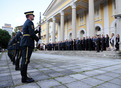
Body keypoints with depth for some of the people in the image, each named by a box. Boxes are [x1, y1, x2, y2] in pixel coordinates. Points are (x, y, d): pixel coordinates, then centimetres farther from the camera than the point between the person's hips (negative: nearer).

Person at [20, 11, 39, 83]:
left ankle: (24, 76, 18)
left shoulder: (26, 23, 25)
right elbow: (32, 34, -17)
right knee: (26, 60, -8)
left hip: (25, 43, 10)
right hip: (28, 43, -10)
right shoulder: (30, 22, -6)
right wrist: (37, 39, -2)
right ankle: (24, 78, -1)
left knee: (24, 60, 10)